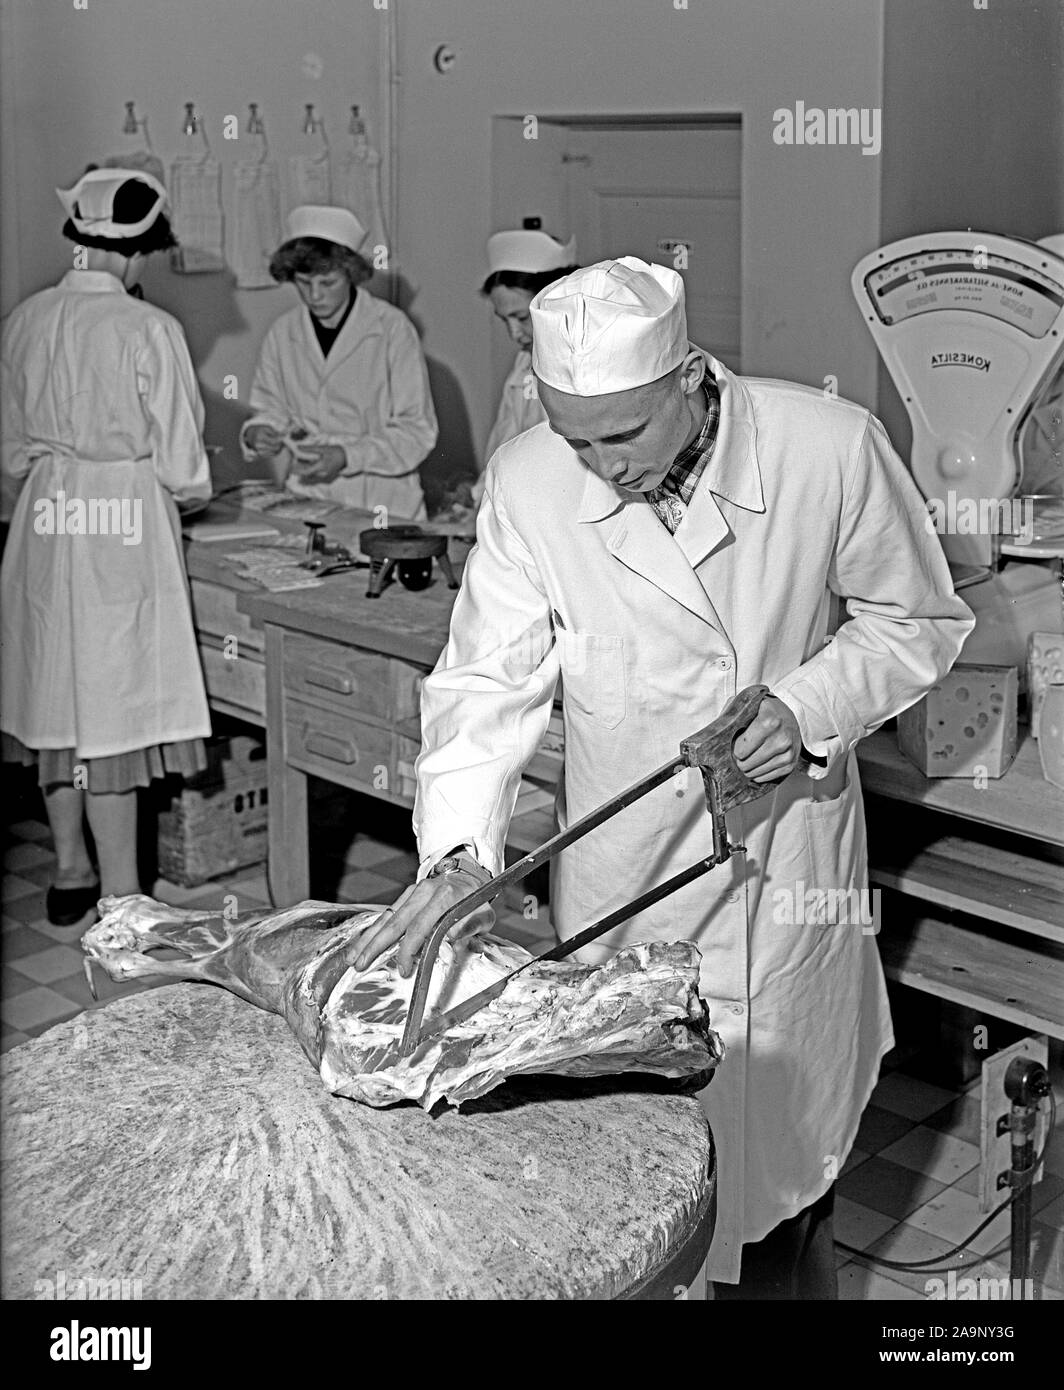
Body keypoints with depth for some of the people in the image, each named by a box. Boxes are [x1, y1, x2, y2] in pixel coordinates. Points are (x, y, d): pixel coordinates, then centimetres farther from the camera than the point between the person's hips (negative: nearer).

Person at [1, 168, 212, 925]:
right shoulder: (150, 329, -13)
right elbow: (180, 464, -10)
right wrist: (190, 487, 11)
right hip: (125, 524, -5)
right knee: (114, 705, 1)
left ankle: (72, 874, 28)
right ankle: (119, 895, 8)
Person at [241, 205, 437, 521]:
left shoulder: (392, 328, -4)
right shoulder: (281, 334, 7)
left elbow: (417, 430, -4)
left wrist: (347, 456, -16)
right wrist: (255, 433, -5)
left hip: (382, 504, -3)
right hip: (304, 500, 3)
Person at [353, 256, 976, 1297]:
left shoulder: (833, 449, -18)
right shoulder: (529, 483, -15)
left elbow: (919, 621, -2)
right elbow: (489, 682, -12)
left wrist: (808, 709, -19)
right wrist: (457, 854, -27)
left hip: (789, 864, 0)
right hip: (622, 877, 0)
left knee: (784, 1145, 18)